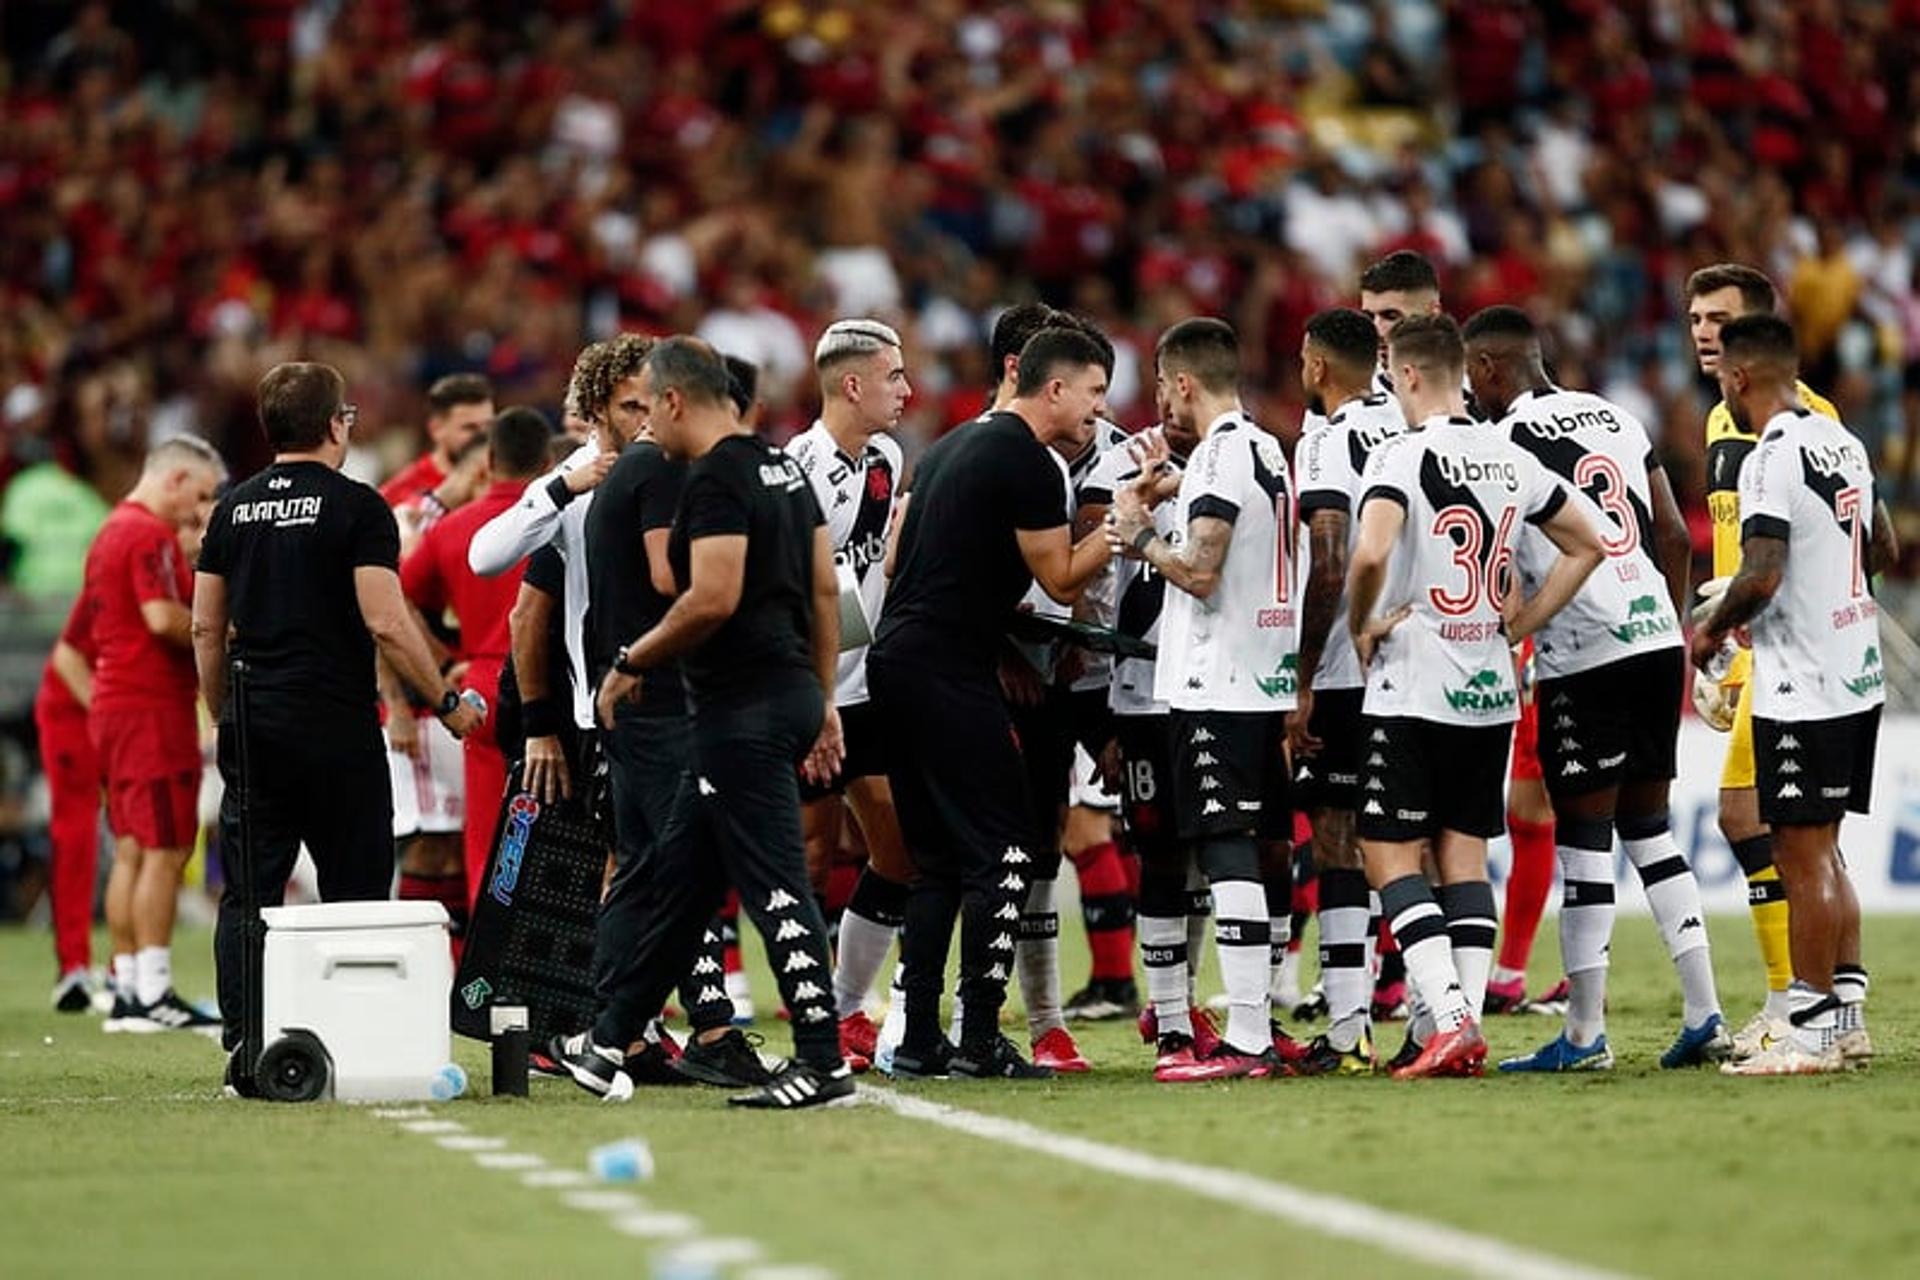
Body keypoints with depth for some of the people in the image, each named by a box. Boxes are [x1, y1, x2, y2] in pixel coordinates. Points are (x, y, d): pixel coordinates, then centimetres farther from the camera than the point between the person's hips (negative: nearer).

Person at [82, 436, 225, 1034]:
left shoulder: (111, 532, 19)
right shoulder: (151, 536, -12)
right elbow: (163, 617, -24)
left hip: (113, 708, 10)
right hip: (153, 708, -10)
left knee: (131, 852, 10)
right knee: (164, 850, -8)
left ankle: (128, 991, 11)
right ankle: (153, 993, -9)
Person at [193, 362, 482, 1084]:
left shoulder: (234, 508, 9)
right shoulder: (356, 507, -7)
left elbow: (206, 629, 12)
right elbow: (386, 625, -13)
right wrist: (447, 703, -3)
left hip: (253, 728, 4)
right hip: (337, 730, -4)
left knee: (248, 897, 5)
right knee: (354, 896, 3)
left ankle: (244, 1051, -2)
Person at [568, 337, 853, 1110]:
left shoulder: (715, 480, -14)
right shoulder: (782, 468, 15)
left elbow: (713, 599, -22)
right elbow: (825, 590, 17)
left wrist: (631, 662, -9)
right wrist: (824, 701, 21)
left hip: (744, 711, -10)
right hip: (790, 692, 10)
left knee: (774, 884, -8)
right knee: (677, 878, 17)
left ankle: (823, 1065, -8)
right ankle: (608, 1044, 25)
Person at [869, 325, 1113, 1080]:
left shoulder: (953, 446, 18)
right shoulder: (1027, 463, -10)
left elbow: (895, 558, 21)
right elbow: (1061, 579, -7)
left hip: (895, 660, 9)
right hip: (949, 672, -9)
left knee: (937, 860, 12)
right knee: (1003, 851, -5)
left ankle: (918, 1039, 10)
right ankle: (978, 1039, -7)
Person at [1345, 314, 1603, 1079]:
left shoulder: (1402, 457, -13)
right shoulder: (1511, 460, 8)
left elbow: (1370, 555, -29)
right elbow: (1587, 547, 17)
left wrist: (1360, 627, -11)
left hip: (1413, 693, -6)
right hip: (1491, 693, 6)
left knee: (1389, 853, -1)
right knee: (1464, 851, 11)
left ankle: (1449, 1019, -13)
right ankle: (1465, 1023, 5)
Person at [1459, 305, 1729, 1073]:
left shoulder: (1505, 443, -8)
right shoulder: (1616, 418, 15)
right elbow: (1674, 536, 17)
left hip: (1584, 656, -7)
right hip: (1657, 636, 7)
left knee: (1583, 838, -1)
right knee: (1649, 827, 14)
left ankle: (1584, 1034, 2)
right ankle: (1705, 1017, 10)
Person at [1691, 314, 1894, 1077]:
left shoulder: (1772, 462, -18)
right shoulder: (1842, 443, 10)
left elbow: (1761, 576, -25)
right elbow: (1882, 550, 20)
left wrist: (1712, 630, -8)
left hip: (1802, 691, -9)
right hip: (1857, 676, 9)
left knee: (1802, 855, -4)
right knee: (1821, 852, 16)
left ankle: (1813, 1029, -1)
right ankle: (1847, 1011, 17)